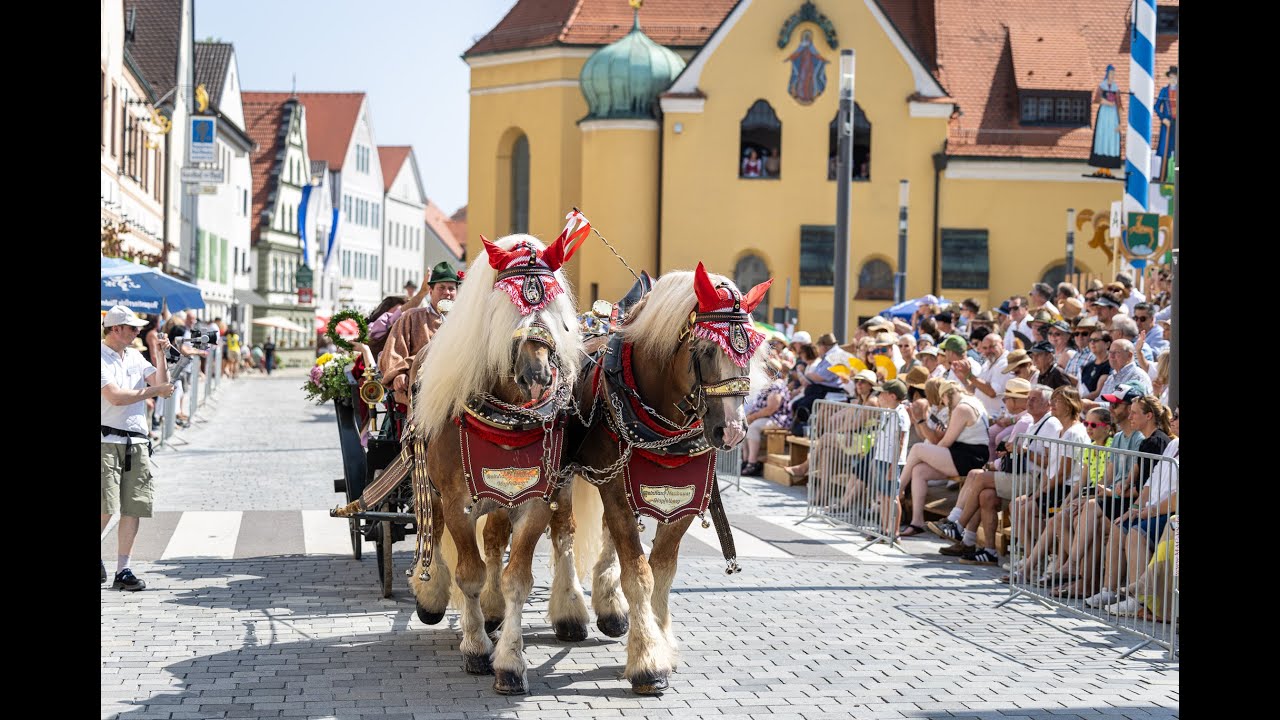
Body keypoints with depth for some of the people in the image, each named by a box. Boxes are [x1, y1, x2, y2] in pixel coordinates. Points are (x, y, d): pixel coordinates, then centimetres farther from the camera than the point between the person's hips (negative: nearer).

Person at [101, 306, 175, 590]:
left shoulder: (136, 357, 16)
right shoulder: (102, 358, -6)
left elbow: (163, 387, 13)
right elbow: (115, 396, -16)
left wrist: (161, 356, 3)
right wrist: (153, 390, -6)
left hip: (137, 444, 6)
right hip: (107, 441, -6)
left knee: (134, 509, 2)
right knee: (106, 509, -12)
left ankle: (123, 570, 7)